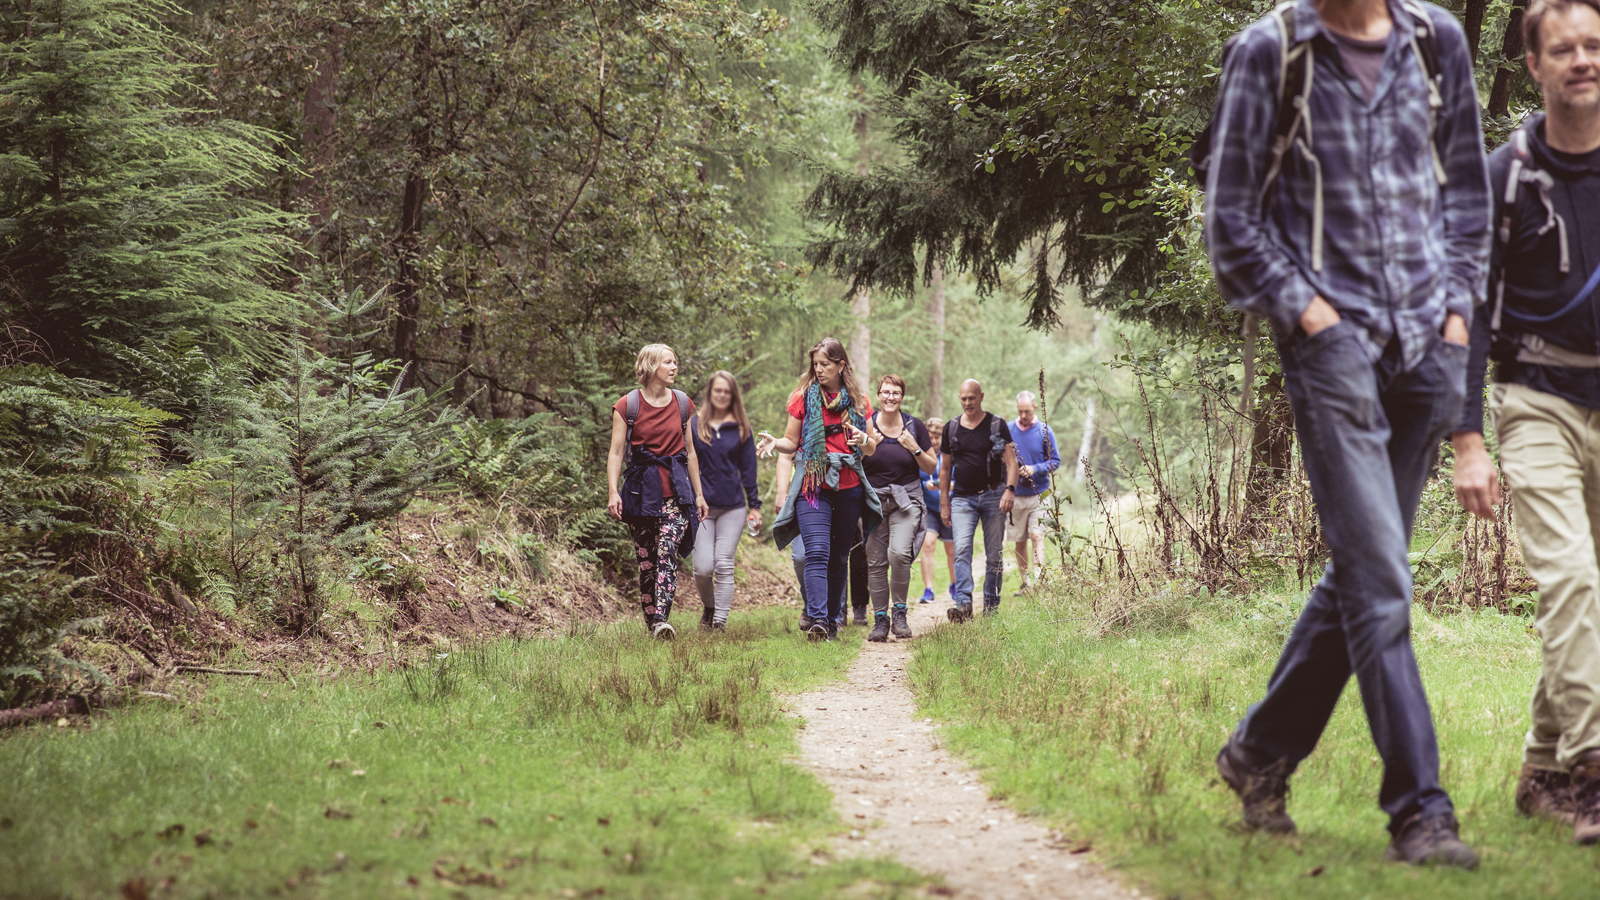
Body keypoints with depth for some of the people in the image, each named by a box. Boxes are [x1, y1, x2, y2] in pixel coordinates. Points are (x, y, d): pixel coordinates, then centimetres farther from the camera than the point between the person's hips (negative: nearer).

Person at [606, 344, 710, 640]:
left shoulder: (682, 403, 11)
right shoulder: (627, 405, 1)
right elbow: (616, 452, -2)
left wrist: (699, 494, 16)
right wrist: (613, 491, -14)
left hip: (676, 489, 1)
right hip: (642, 490, -1)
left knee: (667, 552, -17)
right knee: (645, 559, 2)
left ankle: (662, 619, -27)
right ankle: (651, 623, 11)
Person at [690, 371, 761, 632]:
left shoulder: (741, 428, 6)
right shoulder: (694, 426, 5)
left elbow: (748, 470, 9)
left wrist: (755, 506, 6)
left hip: (733, 507, 0)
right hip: (701, 506, 0)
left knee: (724, 565, -5)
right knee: (703, 567, -5)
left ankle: (720, 621, 0)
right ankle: (708, 608, 22)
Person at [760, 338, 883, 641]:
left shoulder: (858, 401, 9)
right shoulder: (804, 397, 4)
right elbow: (792, 442, 6)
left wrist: (863, 439, -9)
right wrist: (774, 443, -15)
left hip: (849, 488, 3)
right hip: (814, 486, -3)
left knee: (839, 558, 8)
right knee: (817, 553, -16)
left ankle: (832, 621, 16)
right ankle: (817, 620, -25)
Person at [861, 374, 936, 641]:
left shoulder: (914, 427, 3)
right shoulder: (866, 426, 1)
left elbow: (931, 468, 8)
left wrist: (915, 449, -9)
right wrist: (866, 447, -16)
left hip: (906, 499, -1)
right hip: (873, 499, 1)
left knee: (899, 553, -21)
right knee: (875, 562, -1)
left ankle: (900, 613, -5)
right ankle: (880, 620, 11)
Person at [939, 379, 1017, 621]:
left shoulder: (997, 425, 2)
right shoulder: (951, 428, 10)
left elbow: (1011, 462, -2)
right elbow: (945, 468, 16)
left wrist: (1009, 490, -18)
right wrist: (944, 503, 11)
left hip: (993, 496, -1)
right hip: (962, 498, 1)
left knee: (994, 554, 1)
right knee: (962, 549, -15)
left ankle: (991, 605, 9)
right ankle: (963, 603, -23)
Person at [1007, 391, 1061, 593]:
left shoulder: (1044, 431, -1)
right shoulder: (1008, 429, 4)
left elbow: (1055, 461, 1)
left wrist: (1035, 469, -16)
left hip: (1038, 494, -2)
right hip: (1014, 494, 2)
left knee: (1037, 536, -15)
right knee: (1019, 542, 8)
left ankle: (1038, 581, -20)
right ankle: (1024, 583, 20)